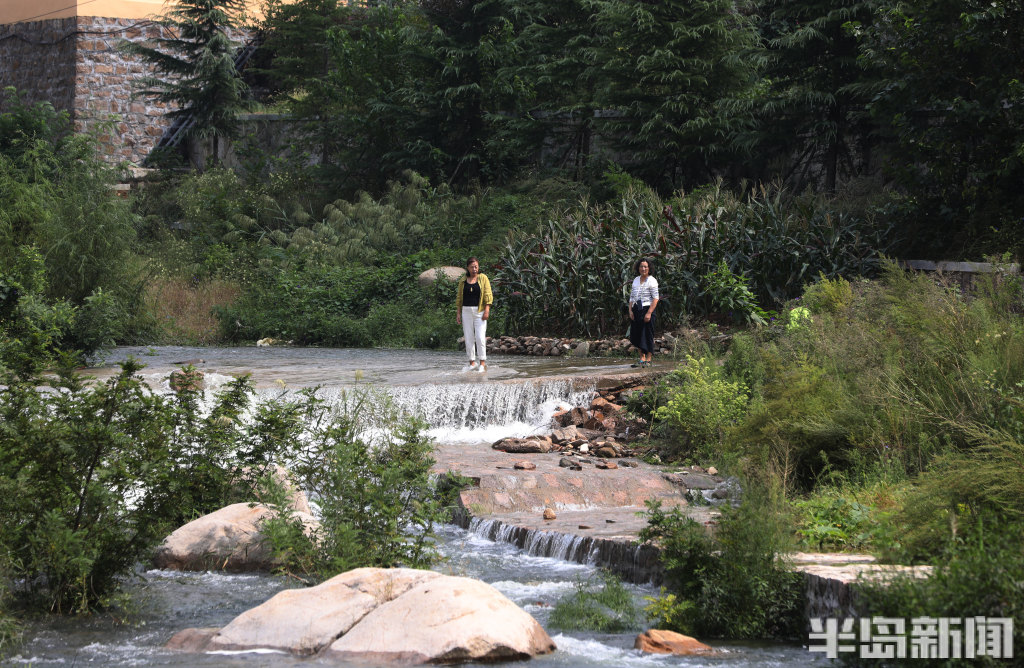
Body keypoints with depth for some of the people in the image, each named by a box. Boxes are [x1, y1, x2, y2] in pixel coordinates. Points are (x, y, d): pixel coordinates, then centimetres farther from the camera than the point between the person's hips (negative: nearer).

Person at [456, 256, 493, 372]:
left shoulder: (483, 278, 2)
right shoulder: (463, 280, 9)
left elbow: (488, 295, -2)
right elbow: (459, 297, 13)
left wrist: (487, 310, -11)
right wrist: (458, 313, 7)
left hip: (479, 311, -3)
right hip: (466, 311, 3)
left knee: (480, 337, -10)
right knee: (469, 338, 1)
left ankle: (482, 363, -5)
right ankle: (472, 363, 7)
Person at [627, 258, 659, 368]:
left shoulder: (652, 281, -5)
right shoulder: (636, 280, 15)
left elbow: (655, 299, -10)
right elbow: (632, 297, 19)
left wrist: (649, 313, -18)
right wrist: (630, 310, 5)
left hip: (647, 309, -7)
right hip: (636, 310, 7)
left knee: (647, 334, -4)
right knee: (637, 334, 6)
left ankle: (649, 359, 2)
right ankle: (642, 358, 15)